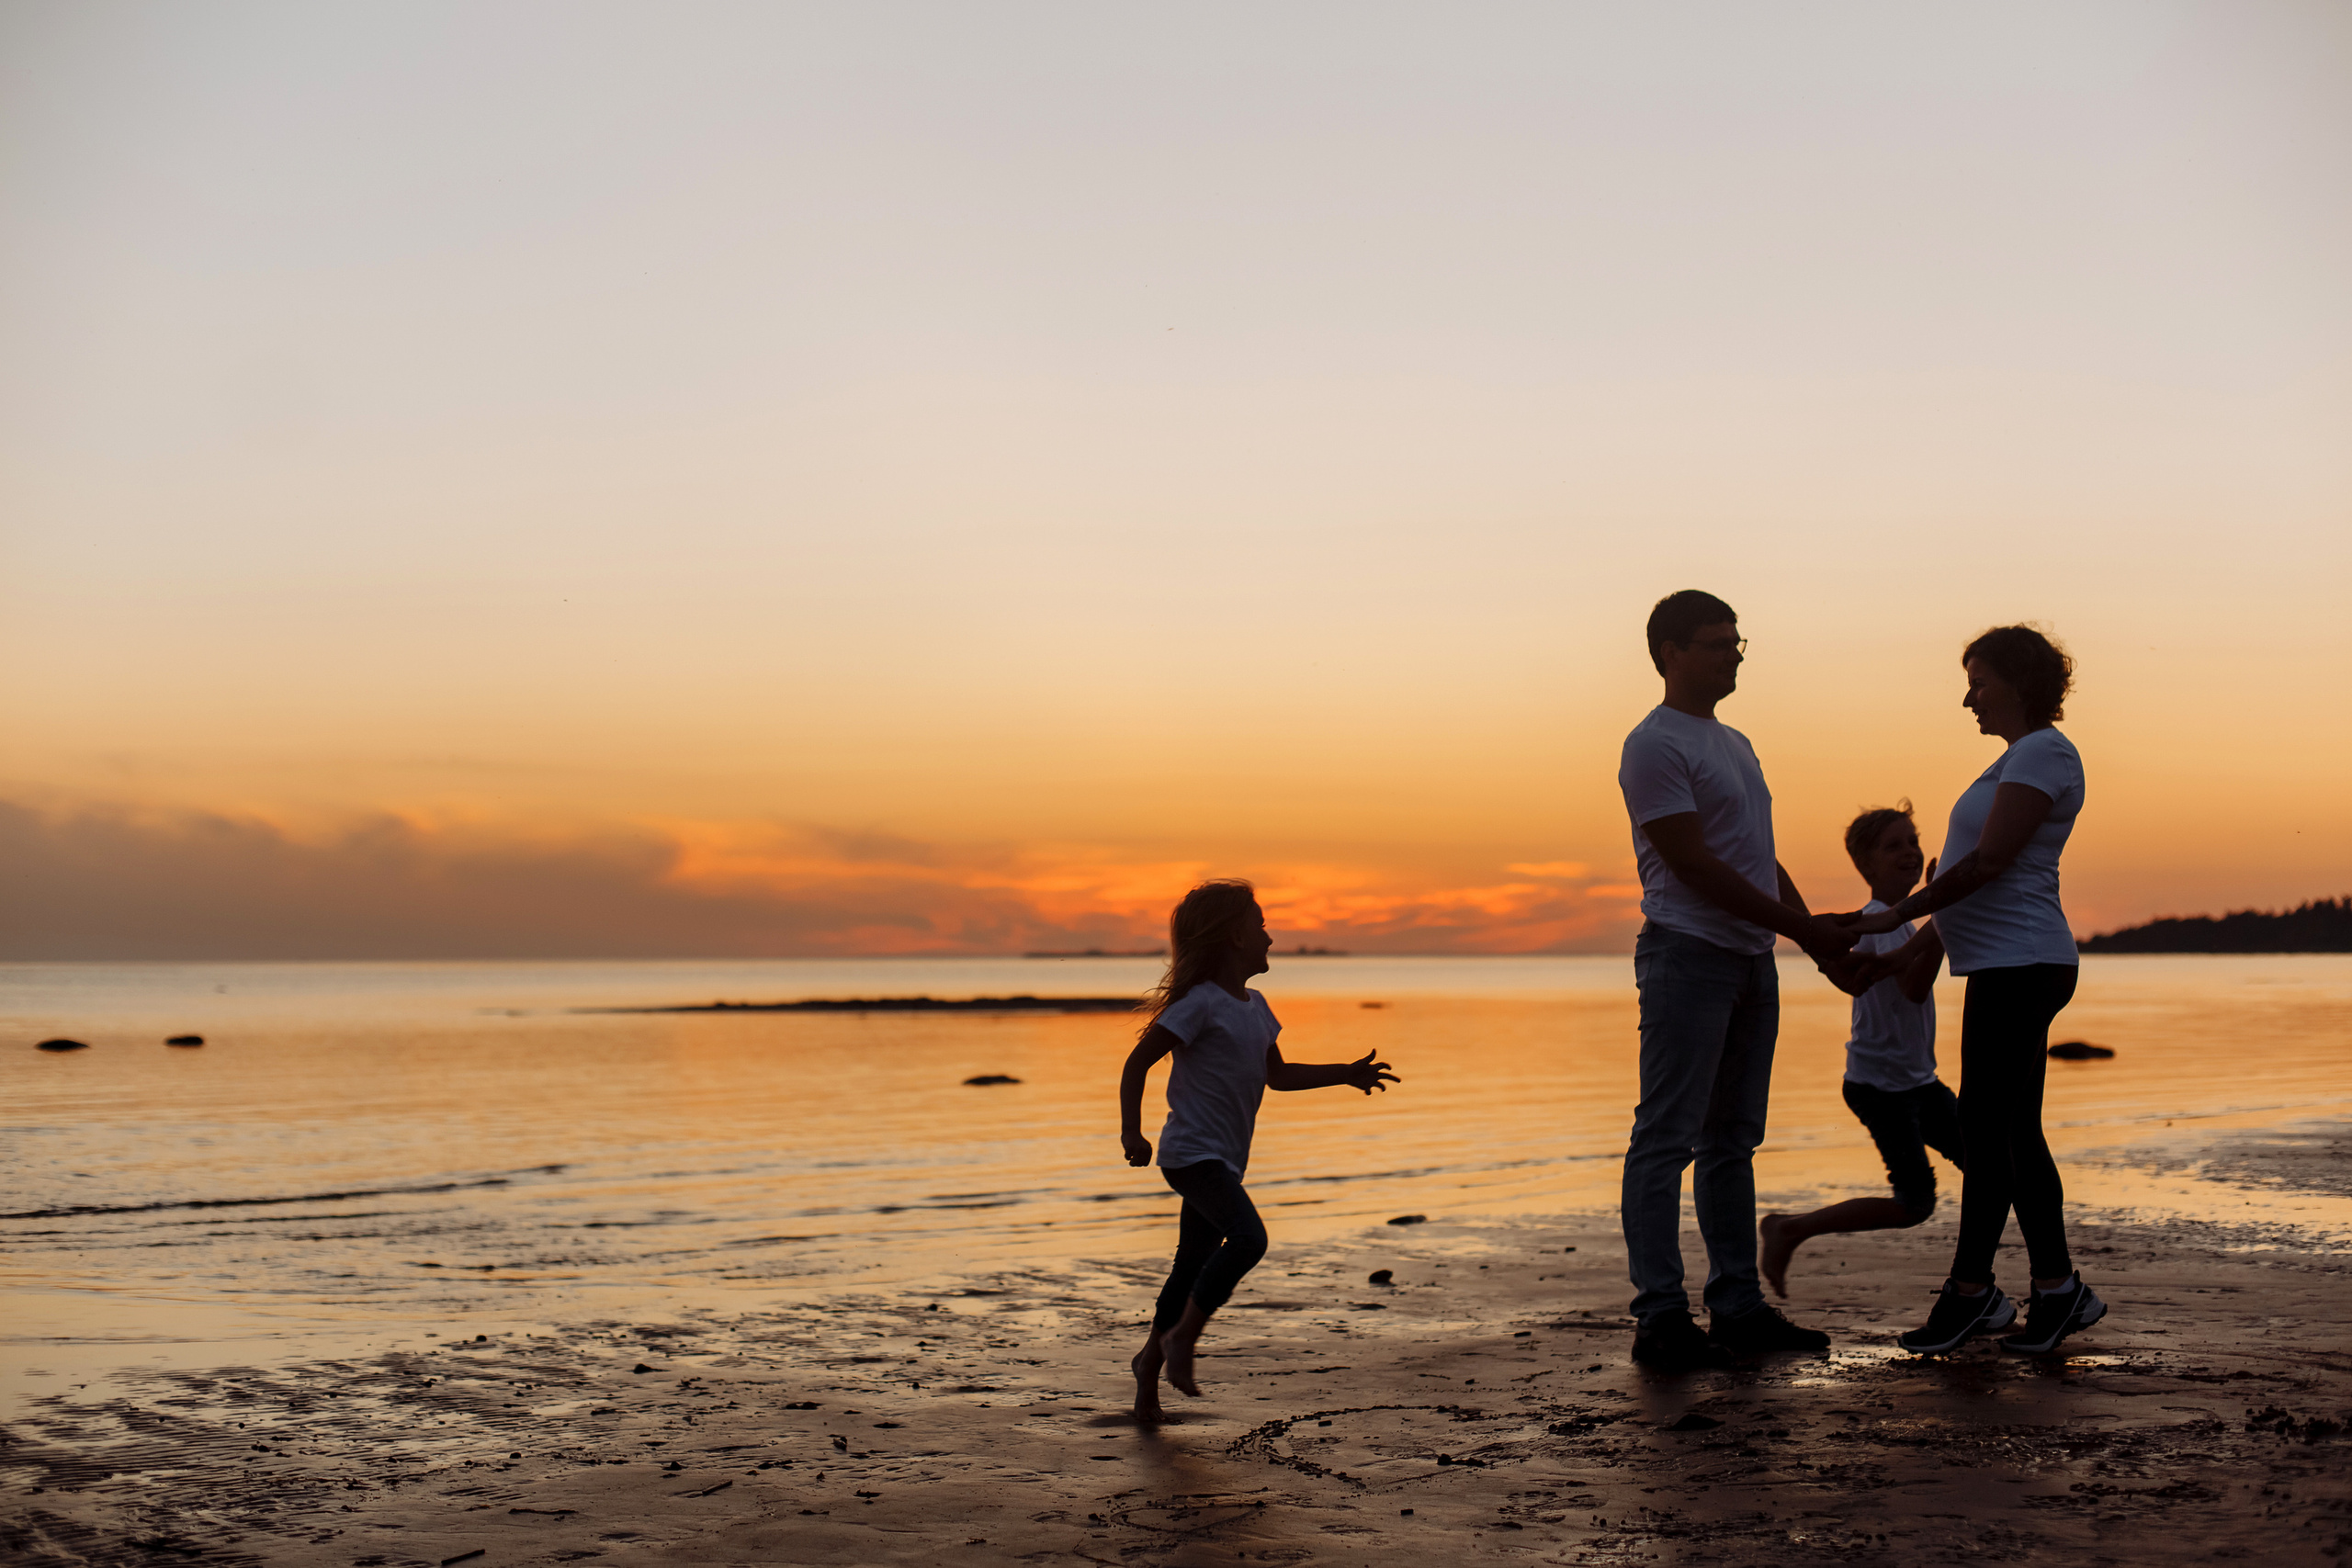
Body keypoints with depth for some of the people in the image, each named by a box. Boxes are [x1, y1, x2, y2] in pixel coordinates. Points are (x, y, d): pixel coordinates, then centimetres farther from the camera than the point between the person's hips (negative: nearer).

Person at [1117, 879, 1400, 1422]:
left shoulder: (1254, 1006, 13)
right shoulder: (1200, 1003, -13)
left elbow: (1278, 1074, 25)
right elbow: (1138, 1062, -12)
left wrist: (1345, 1073, 20)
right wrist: (1132, 1132, -20)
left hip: (1224, 1160, 9)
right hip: (1193, 1151, -9)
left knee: (1194, 1264, 13)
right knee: (1248, 1237, -26)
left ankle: (1152, 1359, 27)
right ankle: (1182, 1337, -13)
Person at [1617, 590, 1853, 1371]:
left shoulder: (1734, 744, 20)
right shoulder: (1655, 746, -9)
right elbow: (1695, 867, -15)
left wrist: (1818, 932, 11)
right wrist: (1799, 926, -13)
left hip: (1751, 957, 9)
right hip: (1687, 955, -9)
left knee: (1733, 1138, 11)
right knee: (1666, 1139, -8)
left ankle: (1738, 1304, 15)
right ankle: (1660, 1315, -7)